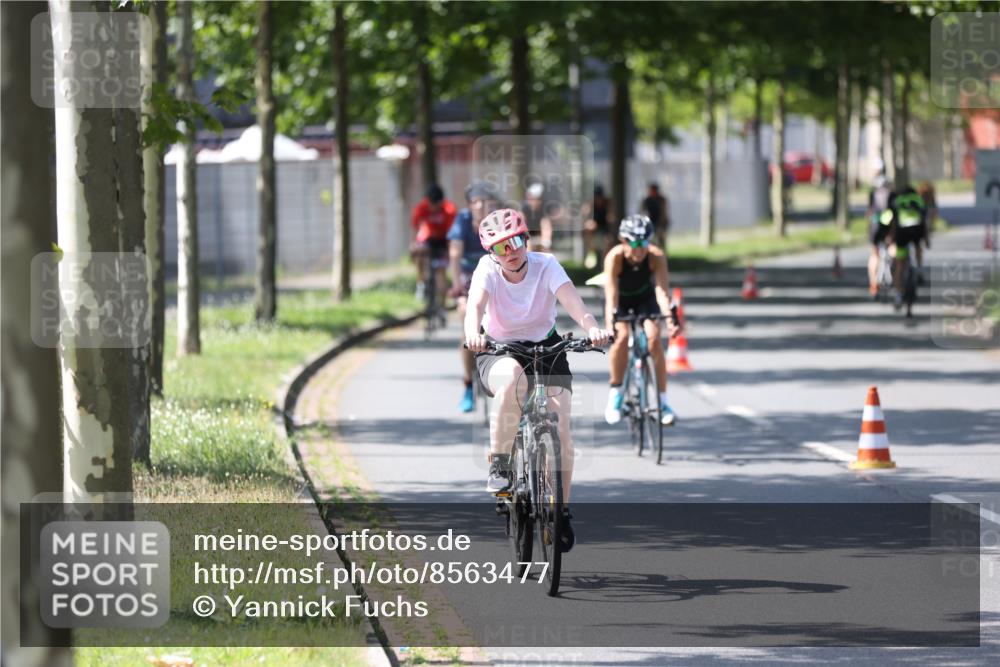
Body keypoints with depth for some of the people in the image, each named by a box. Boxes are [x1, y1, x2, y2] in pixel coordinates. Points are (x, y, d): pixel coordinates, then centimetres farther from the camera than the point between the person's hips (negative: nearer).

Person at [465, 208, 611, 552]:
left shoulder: (546, 266, -17)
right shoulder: (487, 270, -17)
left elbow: (571, 300, -33)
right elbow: (476, 303, -36)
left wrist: (592, 327, -54)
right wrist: (473, 332, -59)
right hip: (498, 353, -1)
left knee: (560, 426, -15)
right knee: (513, 376, -39)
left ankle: (561, 510, 3)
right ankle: (498, 466, -28)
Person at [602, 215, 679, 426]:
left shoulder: (656, 256, -30)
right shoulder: (614, 257, -34)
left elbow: (662, 291, -39)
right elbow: (611, 296, -40)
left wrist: (669, 320, -54)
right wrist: (609, 326, -54)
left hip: (644, 298, 1)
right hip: (620, 300, -1)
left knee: (653, 337, -22)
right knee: (622, 336, -27)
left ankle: (662, 401, -14)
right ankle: (615, 394, -12)